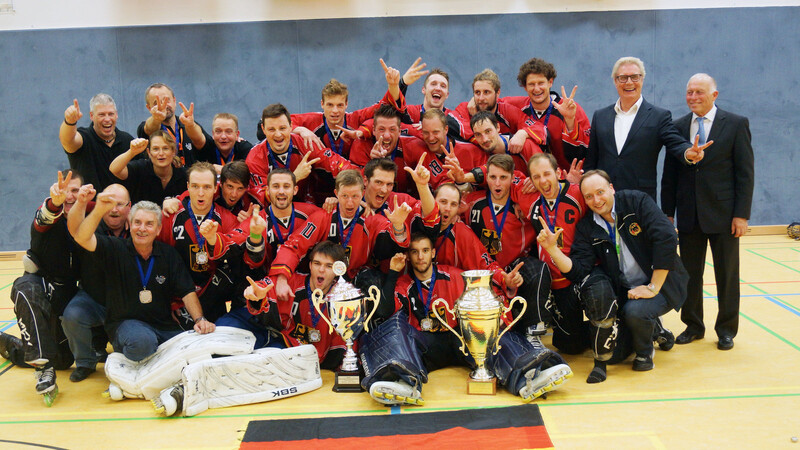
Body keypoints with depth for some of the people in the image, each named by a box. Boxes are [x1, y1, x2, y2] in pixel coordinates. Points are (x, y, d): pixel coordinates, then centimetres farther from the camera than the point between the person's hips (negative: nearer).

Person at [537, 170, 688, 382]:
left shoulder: (636, 202, -11)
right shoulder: (586, 227, 0)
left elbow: (667, 239, -21)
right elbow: (577, 271, -10)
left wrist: (653, 287, -21)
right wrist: (552, 248, -26)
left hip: (660, 284, -3)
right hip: (623, 290, 3)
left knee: (635, 310, -32)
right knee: (596, 284, -27)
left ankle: (645, 352, 5)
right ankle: (601, 360, -12)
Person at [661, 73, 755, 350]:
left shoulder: (736, 124, -2)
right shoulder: (678, 127, 7)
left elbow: (745, 172, -5)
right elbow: (670, 174, 8)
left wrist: (742, 214, -10)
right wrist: (667, 212, 4)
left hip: (722, 213, -3)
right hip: (689, 214, 3)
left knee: (727, 275, 7)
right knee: (689, 274, 9)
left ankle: (726, 330, 21)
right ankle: (693, 326, 23)